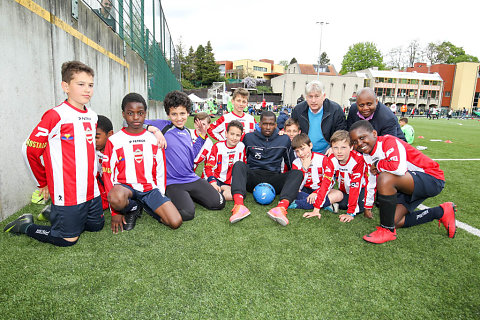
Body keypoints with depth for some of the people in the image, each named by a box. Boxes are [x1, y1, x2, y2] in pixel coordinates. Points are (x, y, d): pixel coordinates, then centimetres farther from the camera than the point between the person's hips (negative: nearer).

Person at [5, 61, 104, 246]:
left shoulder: (92, 116, 8)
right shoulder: (56, 116, -13)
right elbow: (30, 150, -8)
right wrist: (43, 183, 2)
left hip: (91, 190, 7)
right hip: (67, 194, -7)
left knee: (96, 226, 16)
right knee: (68, 239, 2)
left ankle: (55, 213, 33)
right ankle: (26, 225, 24)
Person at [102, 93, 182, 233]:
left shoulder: (154, 139, 8)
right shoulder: (114, 141, 0)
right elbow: (108, 174, -2)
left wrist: (160, 199, 3)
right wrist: (115, 212, -6)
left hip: (150, 188, 2)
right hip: (125, 187, -2)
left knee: (176, 222, -18)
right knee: (115, 197, -40)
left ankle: (148, 207, 12)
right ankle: (132, 209, -2)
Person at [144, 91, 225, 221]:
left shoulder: (187, 132, 12)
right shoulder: (163, 126, -6)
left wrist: (201, 136, 15)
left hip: (192, 179, 6)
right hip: (172, 182, -6)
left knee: (218, 203, -4)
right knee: (187, 213, -27)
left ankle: (189, 195, 18)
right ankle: (173, 198, 5)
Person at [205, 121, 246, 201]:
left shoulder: (241, 147, 3)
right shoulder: (218, 146, -3)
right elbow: (209, 167, -7)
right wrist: (213, 183, -22)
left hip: (232, 182, 4)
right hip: (217, 179, -3)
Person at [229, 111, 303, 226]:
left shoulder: (284, 140, 12)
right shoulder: (249, 137, 10)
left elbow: (291, 163, 20)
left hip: (274, 179, 1)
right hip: (252, 178, 0)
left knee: (298, 173, -25)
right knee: (238, 164, -30)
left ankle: (281, 207, -51)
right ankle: (239, 205, -51)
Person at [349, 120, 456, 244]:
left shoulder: (388, 141, -22)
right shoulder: (366, 155, 3)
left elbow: (399, 168, -40)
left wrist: (378, 165, -22)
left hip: (431, 178, -9)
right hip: (407, 187, 10)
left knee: (385, 178, -33)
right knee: (394, 221, 1)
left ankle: (387, 230, -17)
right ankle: (441, 212, 18)